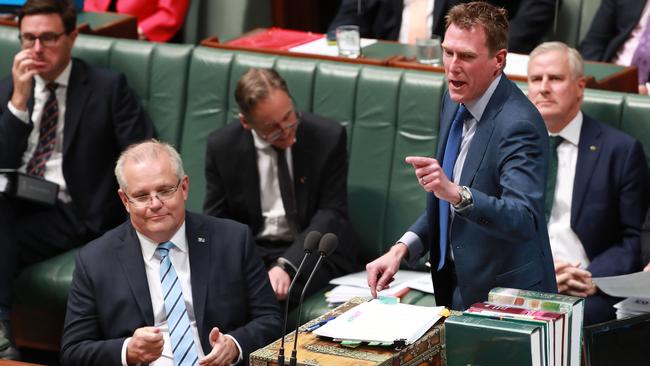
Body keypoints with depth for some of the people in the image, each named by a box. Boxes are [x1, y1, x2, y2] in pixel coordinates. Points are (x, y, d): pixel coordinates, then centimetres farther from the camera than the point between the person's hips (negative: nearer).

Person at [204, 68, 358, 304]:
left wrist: (286, 266, -25)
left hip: (310, 252, -2)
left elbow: (331, 215, -9)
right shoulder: (222, 146, -1)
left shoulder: (328, 137, -7)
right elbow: (216, 221, 4)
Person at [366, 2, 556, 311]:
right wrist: (401, 249, 3)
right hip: (457, 288, 7)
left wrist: (455, 192, -44)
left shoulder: (519, 125, -20)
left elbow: (524, 221, -32)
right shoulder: (455, 100, 5)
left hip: (505, 298, -7)